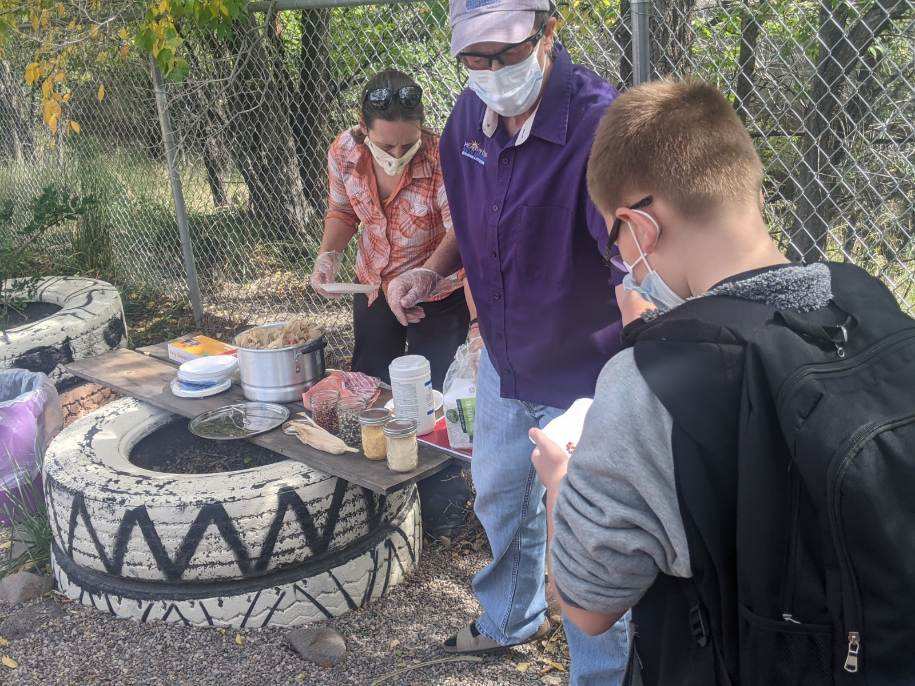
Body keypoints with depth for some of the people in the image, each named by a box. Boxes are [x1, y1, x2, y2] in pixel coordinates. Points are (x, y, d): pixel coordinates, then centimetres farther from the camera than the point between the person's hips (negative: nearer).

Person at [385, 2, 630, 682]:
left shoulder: (598, 124, -29)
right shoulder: (470, 118, -4)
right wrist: (430, 272, -4)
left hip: (584, 378, -7)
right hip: (504, 362, 8)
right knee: (499, 499, 27)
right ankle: (512, 619, 56)